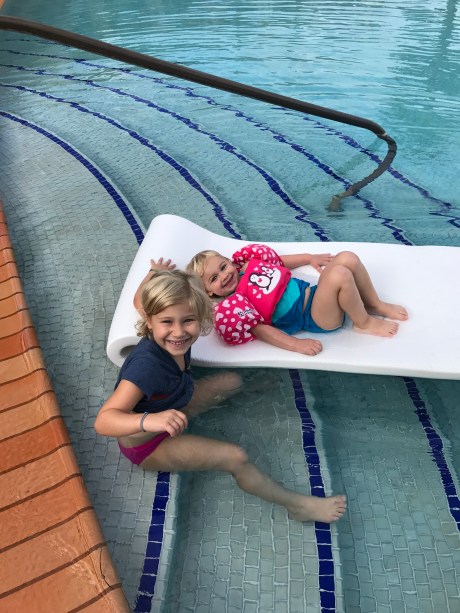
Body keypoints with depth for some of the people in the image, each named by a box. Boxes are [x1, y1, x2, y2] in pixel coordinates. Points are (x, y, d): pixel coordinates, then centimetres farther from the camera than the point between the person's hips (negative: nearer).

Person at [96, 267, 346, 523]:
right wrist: (149, 420, -63)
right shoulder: (147, 365, -41)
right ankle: (297, 504, 3)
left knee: (232, 381, 13)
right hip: (146, 444, -8)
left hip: (171, 406, 8)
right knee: (235, 457, -18)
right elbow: (104, 420, -47)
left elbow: (140, 300, 1)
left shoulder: (170, 342, -18)